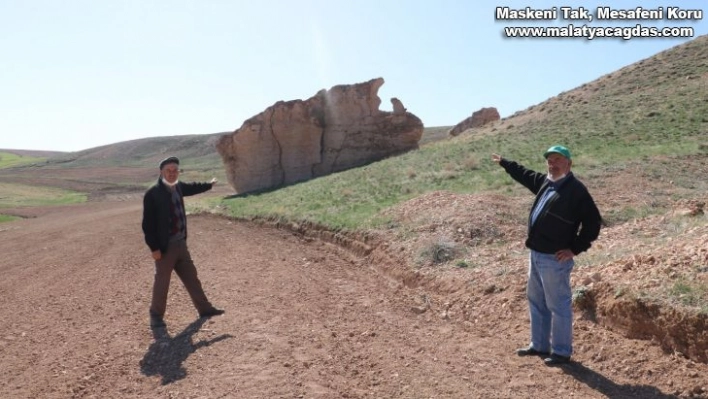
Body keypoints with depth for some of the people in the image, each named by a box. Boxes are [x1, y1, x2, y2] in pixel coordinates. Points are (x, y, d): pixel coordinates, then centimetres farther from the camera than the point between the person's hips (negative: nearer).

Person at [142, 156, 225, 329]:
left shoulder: (178, 186, 4)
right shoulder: (152, 193, -16)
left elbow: (191, 188, 29)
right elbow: (148, 223, -16)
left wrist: (209, 185, 45)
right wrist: (154, 248, -18)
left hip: (181, 244, 7)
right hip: (165, 247, -7)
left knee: (191, 278, 16)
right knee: (162, 283, 4)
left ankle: (204, 308, 27)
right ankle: (156, 316, 21)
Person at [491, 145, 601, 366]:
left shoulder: (576, 190, -13)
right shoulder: (544, 182, 11)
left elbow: (593, 222, -13)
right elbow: (525, 175, 30)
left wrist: (575, 249, -14)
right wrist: (504, 162, 39)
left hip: (554, 259, -9)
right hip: (536, 254, 9)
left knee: (558, 305, 2)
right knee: (536, 301, 18)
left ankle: (561, 352, 16)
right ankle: (539, 345, 32)